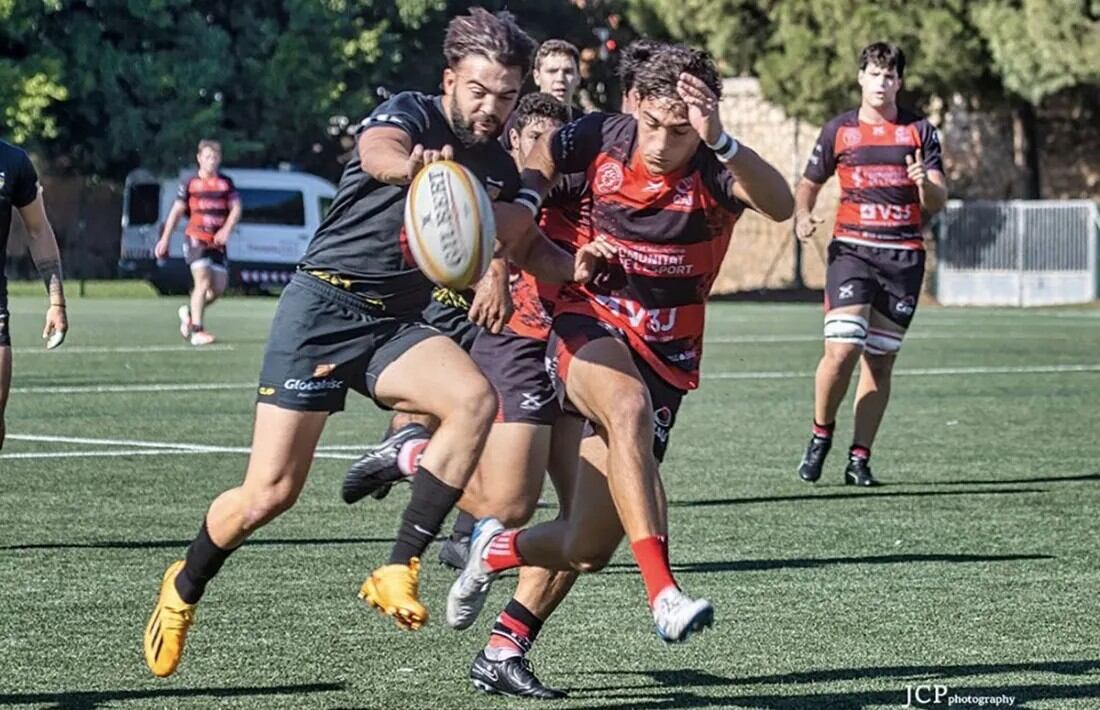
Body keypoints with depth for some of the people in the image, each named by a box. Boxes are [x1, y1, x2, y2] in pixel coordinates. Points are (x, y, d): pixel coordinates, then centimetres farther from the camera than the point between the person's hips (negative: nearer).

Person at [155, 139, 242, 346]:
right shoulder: (190, 182, 3)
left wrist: (226, 230, -14)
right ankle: (196, 331, -16)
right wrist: (165, 239, 3)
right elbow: (177, 211, 6)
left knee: (219, 288, 3)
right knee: (203, 281, -18)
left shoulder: (226, 183, 10)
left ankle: (189, 312, 30)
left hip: (217, 242, 4)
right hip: (195, 238, -4)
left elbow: (236, 209, 4)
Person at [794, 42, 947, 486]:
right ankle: (821, 433, 6)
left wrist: (925, 183, -19)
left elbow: (938, 202, 4)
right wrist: (802, 216, -2)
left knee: (880, 360, 2)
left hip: (904, 256, 1)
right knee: (842, 348, -18)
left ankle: (860, 460, 8)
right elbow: (809, 183, 19)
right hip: (851, 249, -1)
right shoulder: (839, 131, 8)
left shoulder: (919, 131, 8)